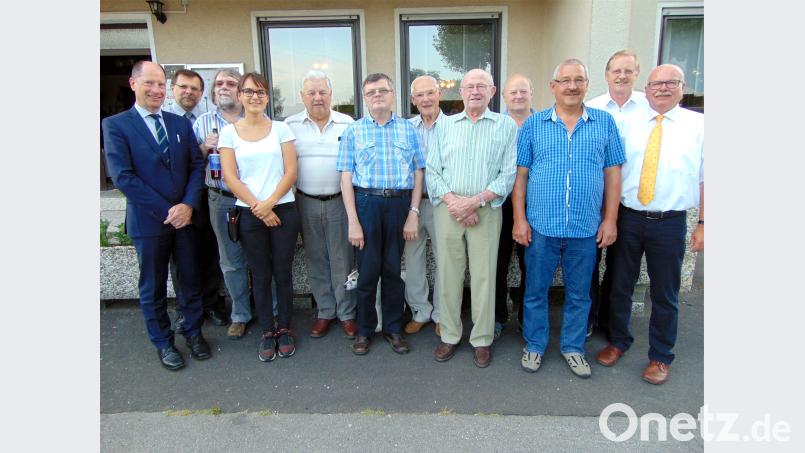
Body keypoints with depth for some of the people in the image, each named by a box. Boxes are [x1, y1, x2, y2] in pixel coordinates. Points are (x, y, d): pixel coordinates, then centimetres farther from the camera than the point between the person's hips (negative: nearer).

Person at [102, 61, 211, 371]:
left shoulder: (181, 124, 7)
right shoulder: (115, 125, -5)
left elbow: (197, 166, 3)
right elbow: (122, 177, -12)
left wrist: (188, 205, -12)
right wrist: (165, 211, -16)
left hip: (184, 216, 3)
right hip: (148, 221, -3)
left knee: (191, 279, 14)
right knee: (153, 287, 11)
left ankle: (193, 331, 33)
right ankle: (163, 342, 29)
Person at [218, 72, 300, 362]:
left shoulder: (280, 128, 5)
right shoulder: (228, 132, 4)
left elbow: (291, 172, -1)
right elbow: (230, 177, -2)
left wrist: (270, 203, -12)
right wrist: (258, 207, -10)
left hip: (283, 210, 0)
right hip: (249, 214, 0)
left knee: (283, 273, 5)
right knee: (261, 276, 8)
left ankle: (284, 328, 22)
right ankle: (267, 332, 22)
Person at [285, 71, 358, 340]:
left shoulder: (348, 124, 2)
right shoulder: (290, 125, 3)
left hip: (339, 201, -1)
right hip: (307, 203, 2)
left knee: (342, 259, 3)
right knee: (315, 260, 11)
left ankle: (347, 313, 18)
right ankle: (324, 311, 26)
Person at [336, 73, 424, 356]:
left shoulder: (408, 129, 8)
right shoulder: (354, 131, 4)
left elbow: (418, 173, 6)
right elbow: (346, 177, 0)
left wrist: (413, 213, -2)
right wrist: (352, 221, -6)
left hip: (400, 203, 1)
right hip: (366, 202, -1)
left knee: (394, 269, 10)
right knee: (368, 269, 6)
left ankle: (393, 328, 26)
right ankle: (364, 330, 24)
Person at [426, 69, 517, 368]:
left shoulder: (506, 126, 6)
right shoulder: (444, 126, 13)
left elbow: (509, 174, -3)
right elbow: (432, 172, 6)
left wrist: (474, 201, -13)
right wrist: (453, 202, -10)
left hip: (486, 210, -2)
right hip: (447, 208, 2)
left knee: (484, 276, 1)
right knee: (448, 274, 5)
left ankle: (482, 340, 16)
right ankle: (450, 336, 20)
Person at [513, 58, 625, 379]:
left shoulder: (604, 123, 5)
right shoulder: (533, 124, 2)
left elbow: (612, 173, 5)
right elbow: (520, 174, 1)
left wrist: (610, 219, 1)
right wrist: (519, 218, -4)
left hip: (586, 228, 1)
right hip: (541, 225, -1)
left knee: (579, 294, 14)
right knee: (535, 290, 11)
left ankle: (573, 347, 32)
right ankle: (534, 345, 29)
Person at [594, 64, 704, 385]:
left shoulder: (698, 125, 1)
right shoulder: (627, 124, 5)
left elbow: (706, 178, 0)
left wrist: (703, 223, -5)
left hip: (670, 223, -1)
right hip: (628, 218, 2)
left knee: (665, 294, 11)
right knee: (620, 286, 13)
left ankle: (660, 357, 30)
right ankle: (618, 341, 35)